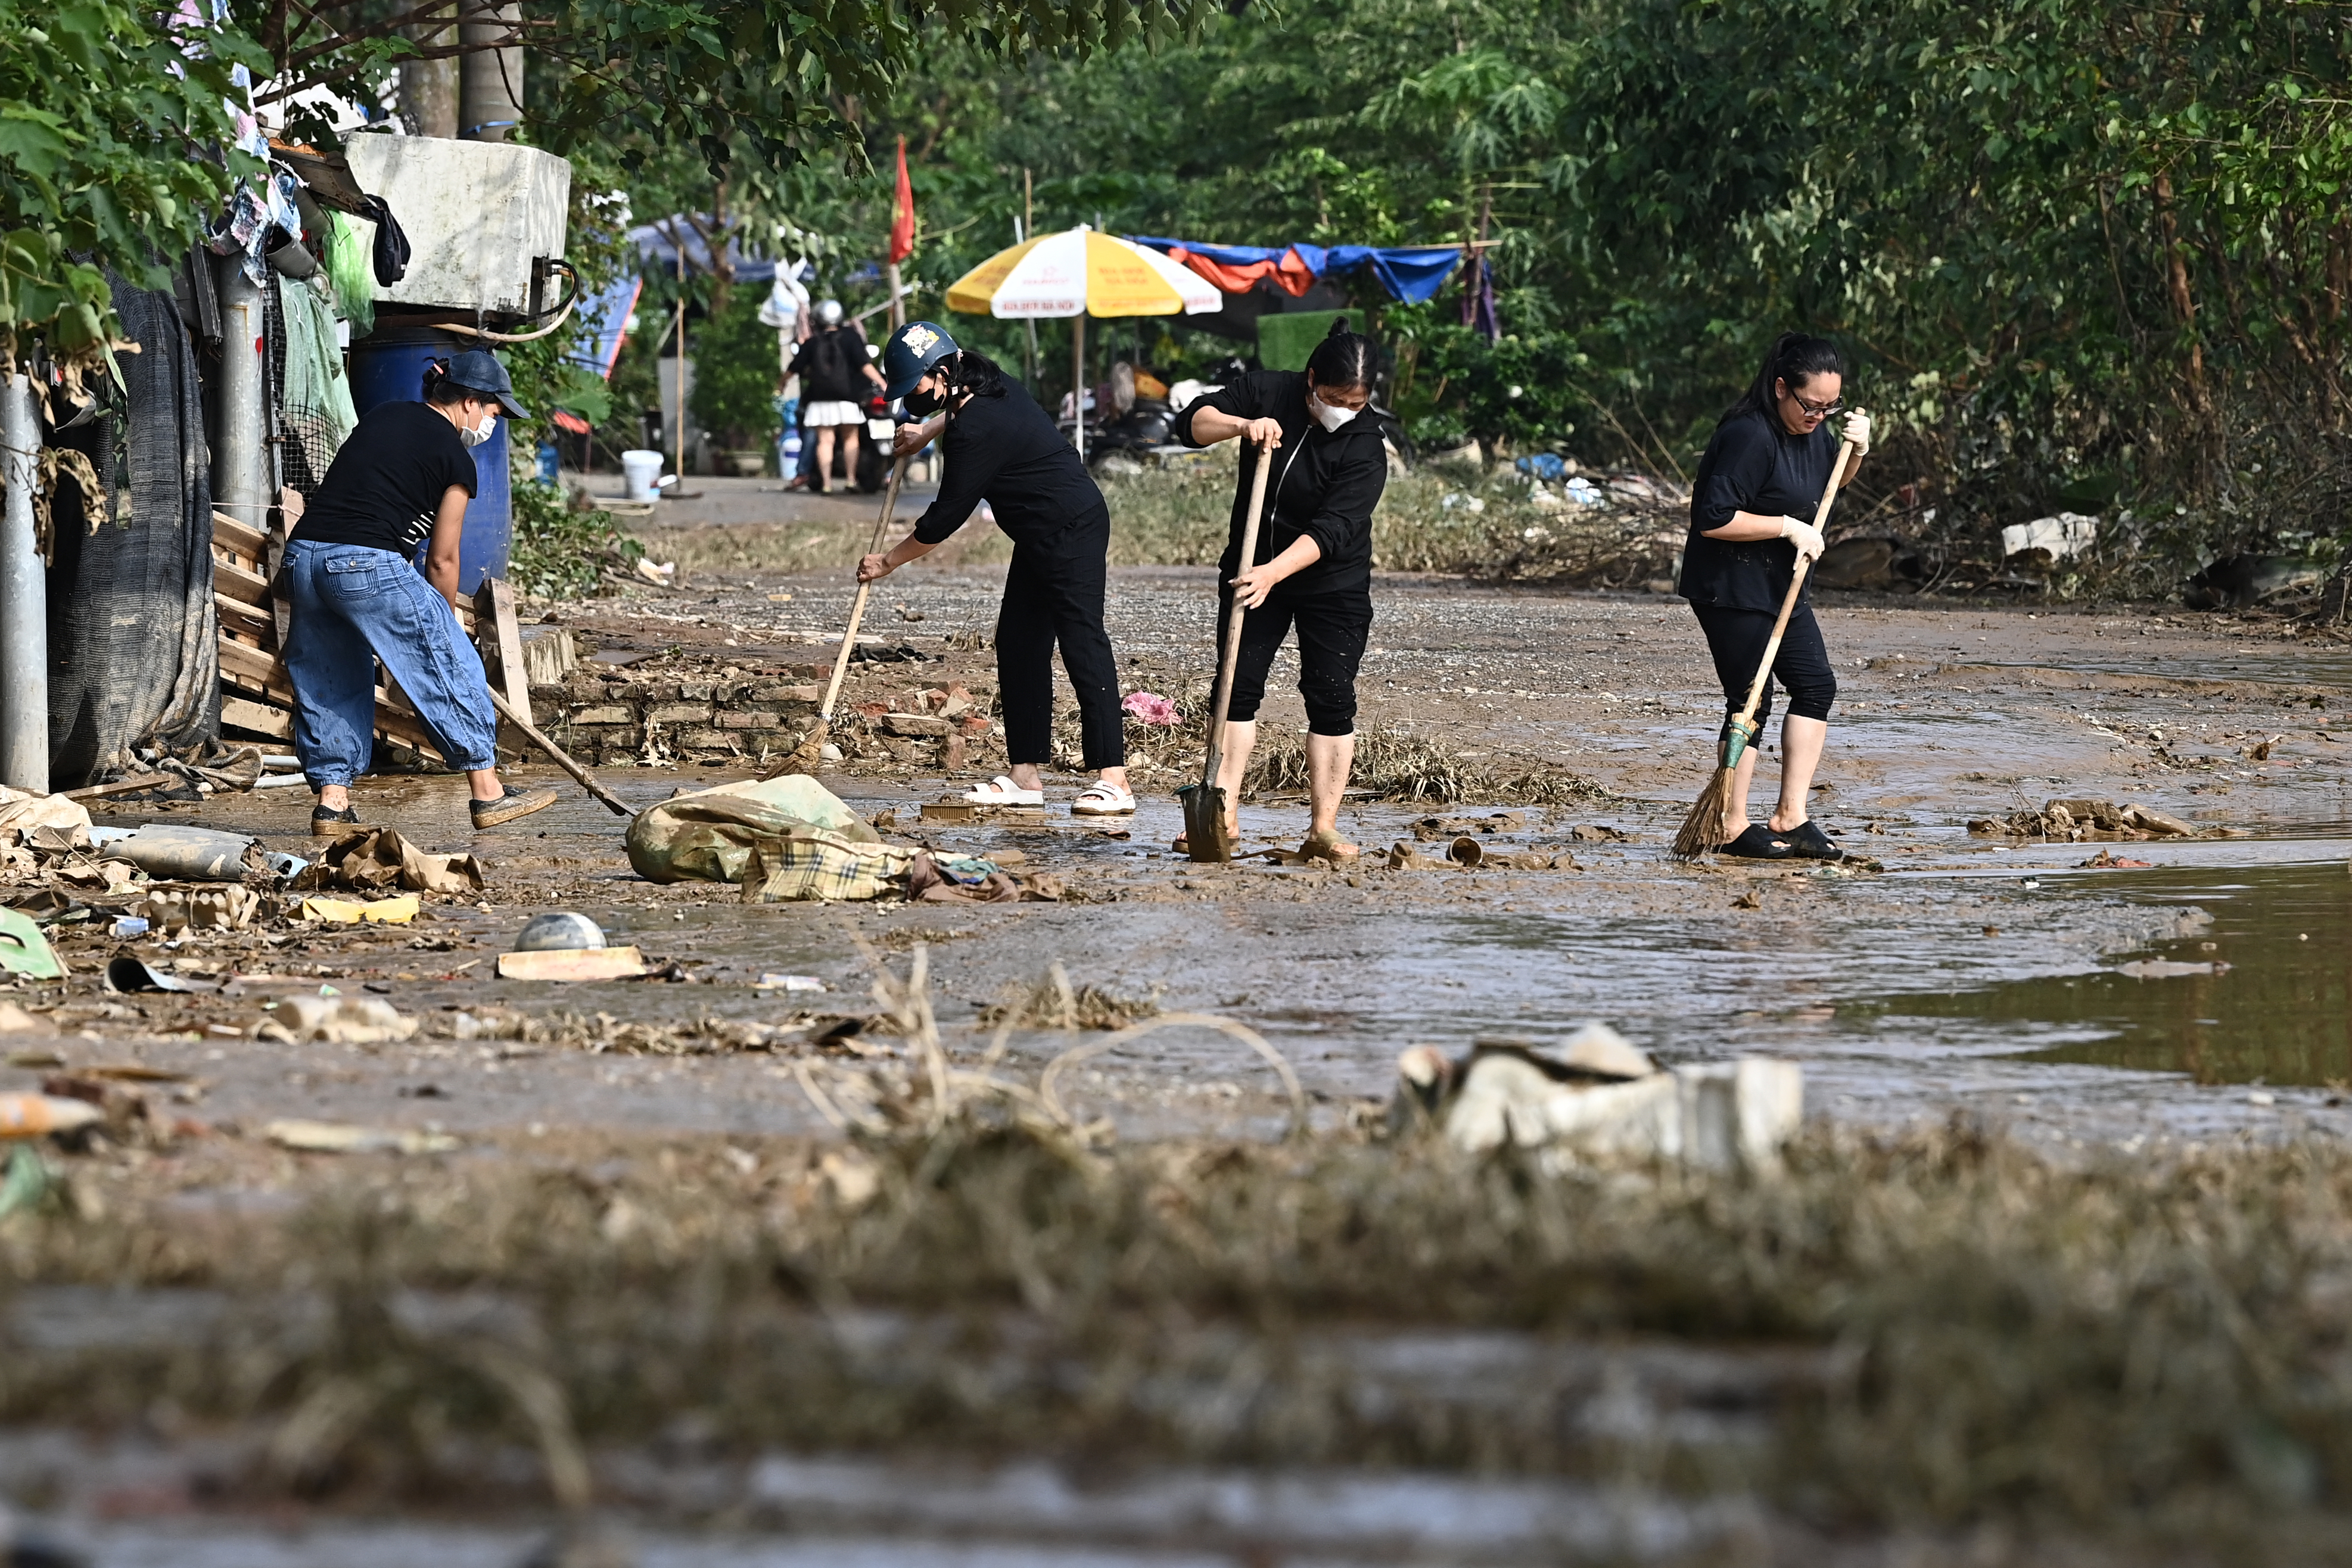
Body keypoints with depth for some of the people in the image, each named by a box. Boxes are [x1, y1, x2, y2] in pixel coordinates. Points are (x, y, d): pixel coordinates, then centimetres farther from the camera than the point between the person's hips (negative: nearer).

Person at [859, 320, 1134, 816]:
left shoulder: (976, 431, -24)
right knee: (1018, 644, 9)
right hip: (1041, 538, 11)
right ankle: (1025, 776, 11)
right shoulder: (991, 383, 5)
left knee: (1082, 643, -15)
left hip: (1071, 531, -11)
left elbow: (945, 518, -17)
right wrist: (928, 433, 34)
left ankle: (1113, 779, -20)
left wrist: (888, 561, -5)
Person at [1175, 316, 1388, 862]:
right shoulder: (1266, 393, -10)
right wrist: (1241, 425, -32)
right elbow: (1192, 422, -13)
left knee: (1331, 698, -6)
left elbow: (1331, 530, -30)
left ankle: (1323, 828, -4)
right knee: (1237, 686, -3)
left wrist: (1273, 572, -42)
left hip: (1333, 585, -3)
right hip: (1254, 571, 3)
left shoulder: (1364, 450, -20)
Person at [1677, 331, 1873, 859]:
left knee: (1815, 685, 4)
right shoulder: (1749, 436, -23)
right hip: (1731, 587, -9)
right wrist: (1788, 527, -22)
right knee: (1752, 701, -6)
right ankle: (1732, 827, 1)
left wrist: (1857, 449, 4)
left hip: (1780, 584, 9)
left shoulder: (1811, 428, 4)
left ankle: (1791, 817, 8)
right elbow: (1714, 519, -27)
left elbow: (1833, 480, 25)